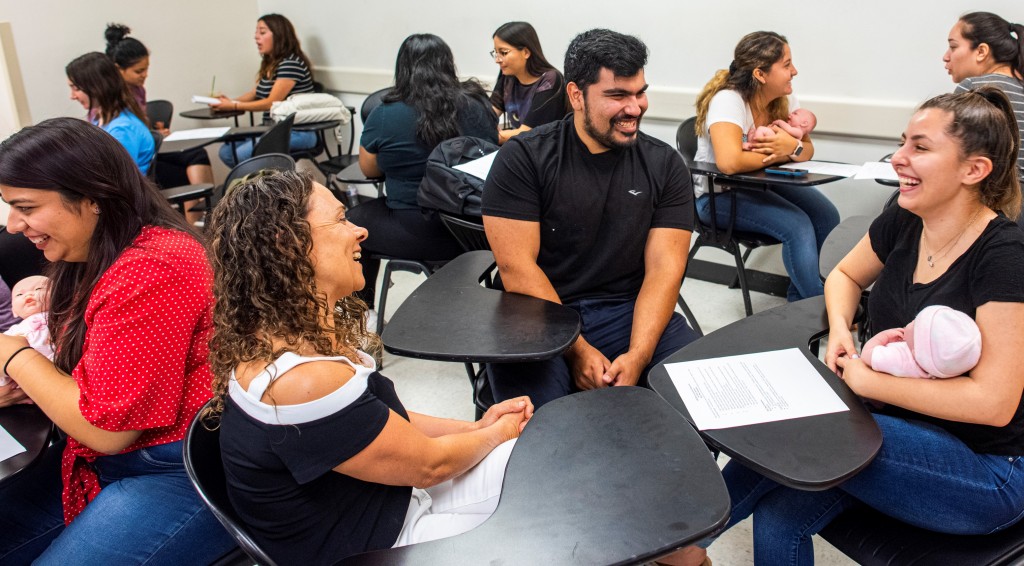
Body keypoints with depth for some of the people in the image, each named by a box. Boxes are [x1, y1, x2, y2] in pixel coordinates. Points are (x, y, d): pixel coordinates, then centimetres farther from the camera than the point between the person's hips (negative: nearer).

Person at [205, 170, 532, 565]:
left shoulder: (306, 335, -5)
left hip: (392, 495, 8)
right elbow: (428, 464, -20)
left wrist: (474, 427, 2)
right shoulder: (301, 380, -34)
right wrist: (497, 432, -2)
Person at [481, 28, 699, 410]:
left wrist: (637, 356, -18)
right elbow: (517, 267, -10)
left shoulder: (664, 165, 4)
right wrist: (577, 350, -17)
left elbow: (664, 268, -2)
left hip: (630, 312, 3)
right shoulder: (523, 159, -4)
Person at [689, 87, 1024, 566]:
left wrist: (867, 380, -18)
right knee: (779, 518, -19)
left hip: (985, 467, -5)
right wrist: (839, 328, -3)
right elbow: (845, 275, 18)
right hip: (904, 428, 6)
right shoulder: (903, 223, -2)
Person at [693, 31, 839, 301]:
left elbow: (807, 150, 0)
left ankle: (799, 297, 7)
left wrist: (793, 148, -26)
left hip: (762, 184, 8)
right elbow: (729, 162, -40)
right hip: (717, 194, -7)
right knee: (797, 226, -24)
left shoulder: (785, 99, -2)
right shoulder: (728, 100, -25)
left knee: (827, 216, -10)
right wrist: (776, 154, -22)